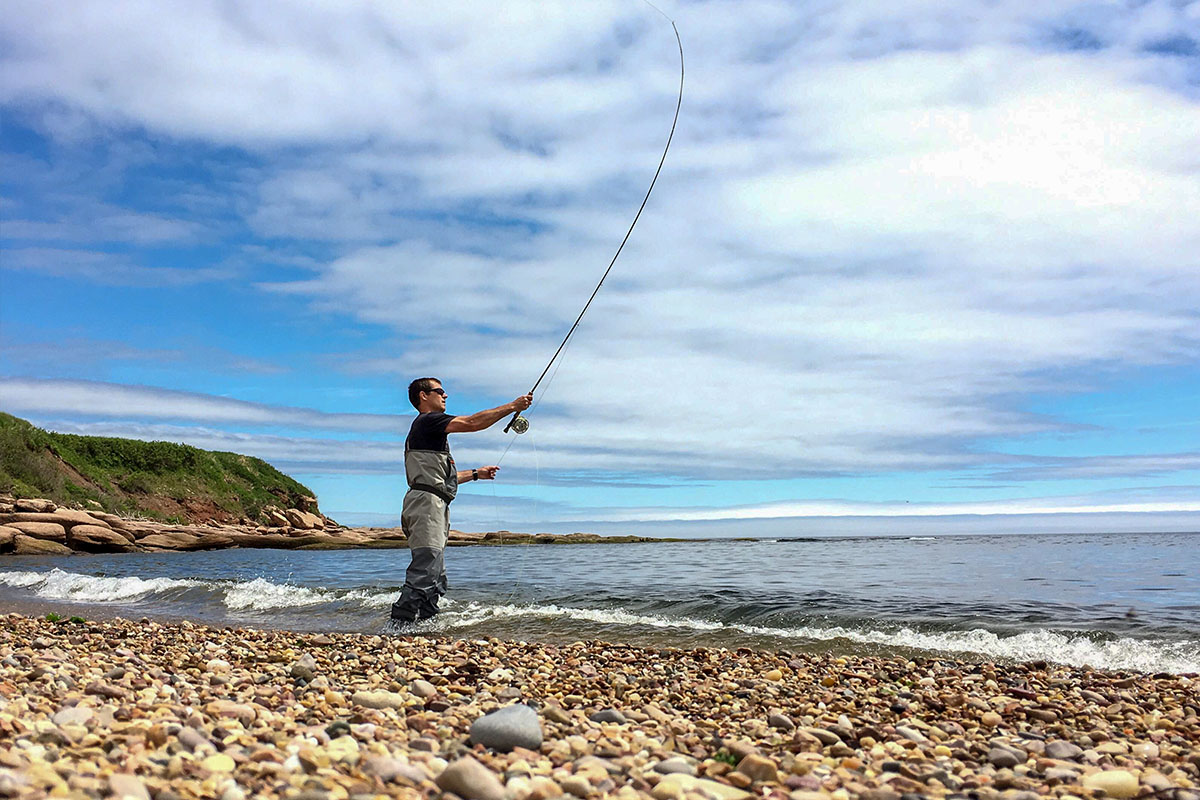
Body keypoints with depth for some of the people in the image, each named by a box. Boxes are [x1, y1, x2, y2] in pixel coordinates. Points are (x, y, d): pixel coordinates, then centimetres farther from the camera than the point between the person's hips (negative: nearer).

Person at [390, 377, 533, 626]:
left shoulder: (423, 428, 29)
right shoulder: (428, 420, -3)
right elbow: (473, 423, -13)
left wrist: (476, 473, 34)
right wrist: (512, 406, -8)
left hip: (432, 507, 11)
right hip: (427, 502, -11)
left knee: (436, 580, 9)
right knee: (424, 574, -17)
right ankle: (399, 624, -20)